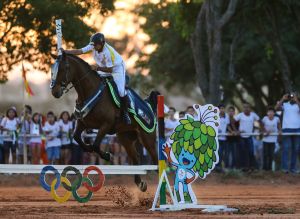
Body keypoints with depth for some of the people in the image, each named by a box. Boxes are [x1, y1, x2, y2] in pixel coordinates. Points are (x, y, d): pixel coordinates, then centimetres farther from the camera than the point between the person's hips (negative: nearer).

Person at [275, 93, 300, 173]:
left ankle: (293, 167, 10)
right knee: (286, 148, -7)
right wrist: (283, 99, -11)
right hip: (286, 129, -1)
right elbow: (276, 108, -9)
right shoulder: (285, 105, 6)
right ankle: (285, 167, -10)